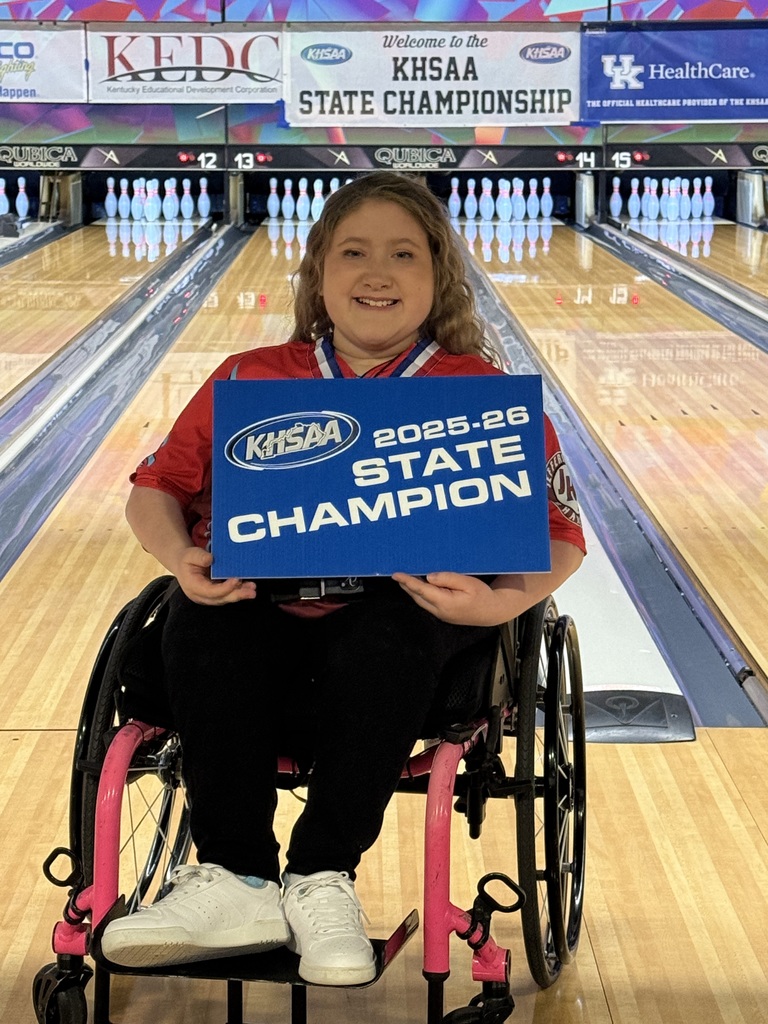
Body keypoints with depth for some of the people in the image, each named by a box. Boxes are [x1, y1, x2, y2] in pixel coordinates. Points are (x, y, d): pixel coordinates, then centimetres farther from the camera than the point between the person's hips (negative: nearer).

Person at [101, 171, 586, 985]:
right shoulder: (248, 382, 13)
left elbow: (560, 533, 2)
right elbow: (156, 489, 15)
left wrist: (502, 602, -21)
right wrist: (181, 558, -9)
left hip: (406, 619, -2)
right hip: (263, 613, 2)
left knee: (383, 638, -35)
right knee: (201, 624, -29)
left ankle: (322, 879, -21)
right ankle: (234, 877, -22)